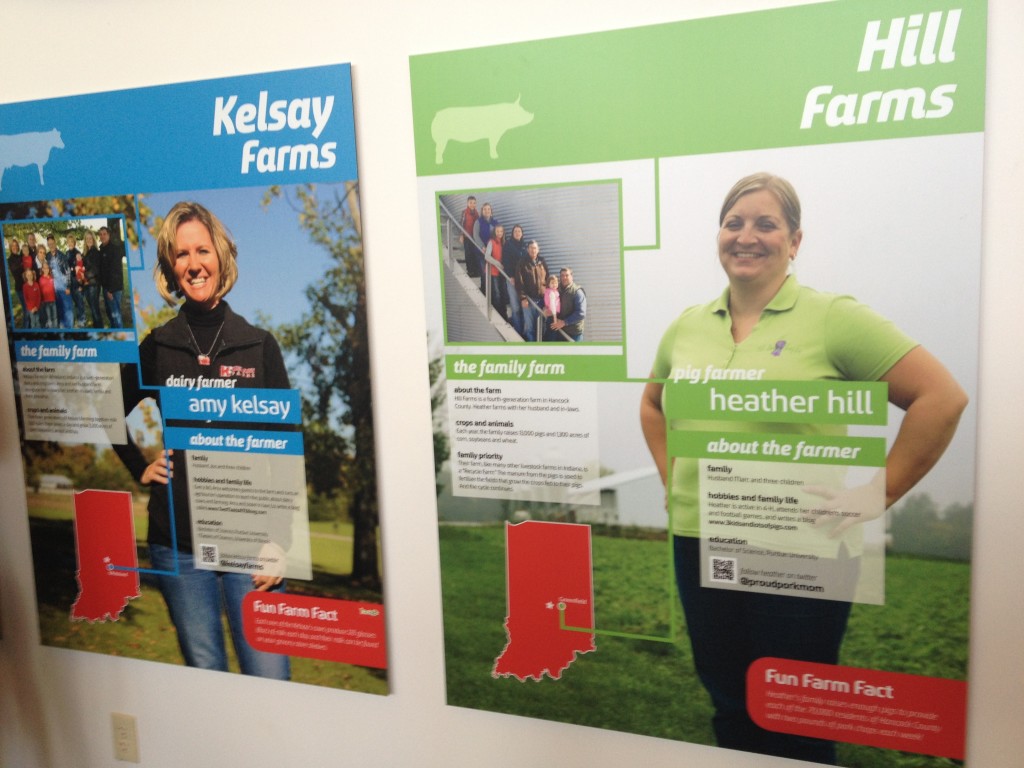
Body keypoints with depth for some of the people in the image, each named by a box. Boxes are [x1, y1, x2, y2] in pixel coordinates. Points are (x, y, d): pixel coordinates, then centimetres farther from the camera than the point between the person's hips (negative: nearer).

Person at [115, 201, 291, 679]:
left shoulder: (259, 346, 1)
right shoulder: (156, 348, 6)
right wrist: (140, 469, 9)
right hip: (178, 543, 2)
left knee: (270, 679, -2)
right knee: (204, 673, 11)